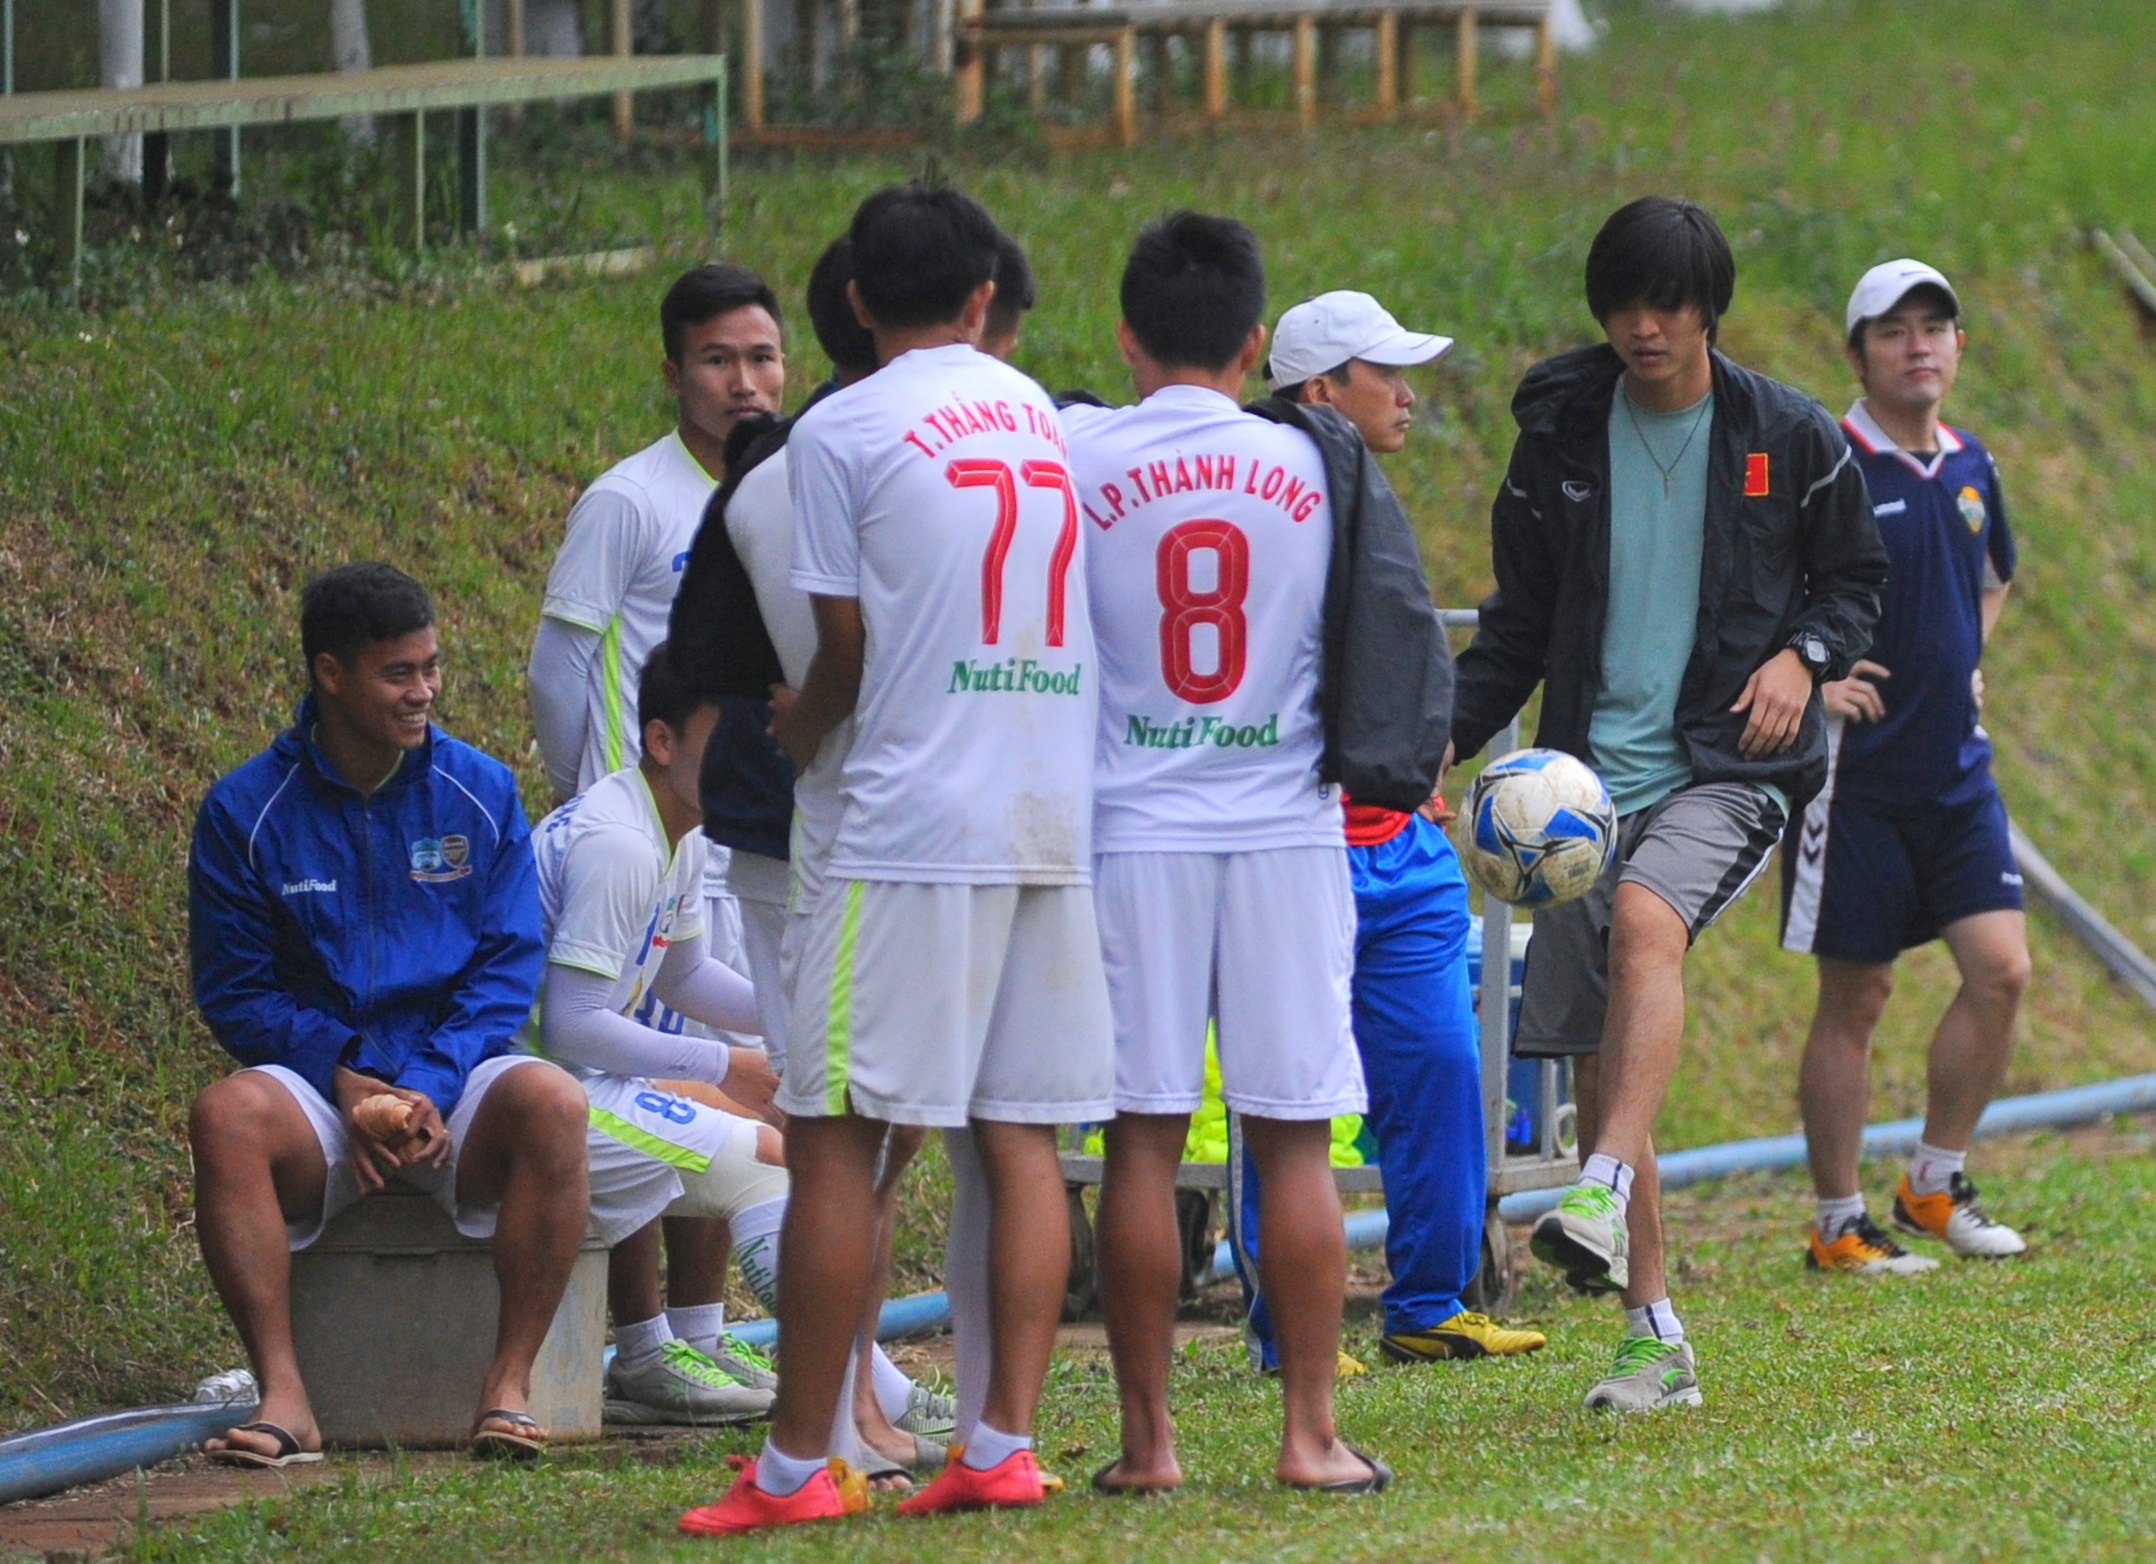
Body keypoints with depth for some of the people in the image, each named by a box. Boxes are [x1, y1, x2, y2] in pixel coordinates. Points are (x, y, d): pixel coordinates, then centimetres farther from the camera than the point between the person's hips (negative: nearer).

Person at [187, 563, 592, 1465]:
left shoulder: (481, 795, 5)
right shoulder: (246, 811, 1)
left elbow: (509, 965, 2)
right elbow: (234, 990, 1)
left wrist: (429, 1085, -15)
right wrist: (345, 1077, -16)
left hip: (456, 1084, 1)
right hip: (318, 1089, -1)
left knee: (552, 1103, -32)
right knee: (227, 1115, -33)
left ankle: (509, 1385, -27)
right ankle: (283, 1396, -35)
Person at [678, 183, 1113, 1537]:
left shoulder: (840, 434, -2)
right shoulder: (1048, 417, 14)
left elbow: (848, 648, 0)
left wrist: (796, 739, 22)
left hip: (914, 823, -5)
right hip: (1062, 817, 5)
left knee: (838, 1137, -2)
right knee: (1022, 1138, 7)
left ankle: (798, 1466, -3)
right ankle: (1005, 1444, 2)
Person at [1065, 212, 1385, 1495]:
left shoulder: (1079, 458, -5)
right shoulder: (1307, 466, 1)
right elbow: (1357, 646, 9)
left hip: (1133, 828, -1)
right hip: (1286, 828, 1)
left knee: (1143, 1136, 2)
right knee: (1295, 1139, 4)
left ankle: (1148, 1438, 3)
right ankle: (1311, 1432, 3)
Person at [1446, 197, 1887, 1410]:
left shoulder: (1792, 439, 2)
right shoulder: (1562, 437, 8)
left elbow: (1858, 581, 13)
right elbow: (1522, 619, 15)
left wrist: (1805, 655, -9)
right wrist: (1445, 740, 1)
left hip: (1732, 764, -4)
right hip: (1592, 771, 4)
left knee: (1647, 918, -34)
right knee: (1597, 1056, 0)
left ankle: (1605, 1195, -46)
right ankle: (1657, 1341, 7)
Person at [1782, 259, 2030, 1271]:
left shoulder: (1970, 468, 10)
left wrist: (1967, 663, 14)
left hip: (1957, 770, 6)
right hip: (1857, 772, -6)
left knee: (2000, 969, -3)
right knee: (1855, 997, 0)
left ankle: (1936, 1185, 13)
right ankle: (1837, 1223, 10)